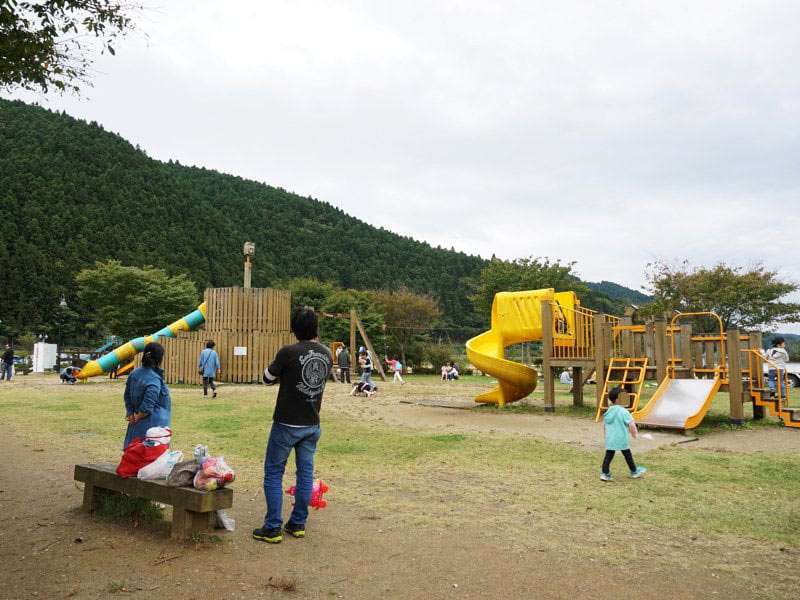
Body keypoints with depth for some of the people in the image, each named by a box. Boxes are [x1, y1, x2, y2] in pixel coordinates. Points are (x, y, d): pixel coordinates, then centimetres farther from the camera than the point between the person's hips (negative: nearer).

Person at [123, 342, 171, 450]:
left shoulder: (134, 373, 5)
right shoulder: (154, 380, -21)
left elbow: (127, 396, 14)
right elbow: (147, 406, -23)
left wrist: (130, 413, 12)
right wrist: (137, 418, -7)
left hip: (137, 425, 8)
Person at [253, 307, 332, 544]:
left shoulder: (288, 352, -18)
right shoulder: (327, 355, -1)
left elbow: (268, 378, -4)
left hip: (287, 424, -5)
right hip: (312, 425, 5)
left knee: (273, 474, 7)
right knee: (305, 472, 13)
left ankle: (272, 528, 9)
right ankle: (298, 524, 22)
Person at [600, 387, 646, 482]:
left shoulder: (608, 412, 5)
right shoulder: (623, 411, -15)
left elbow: (604, 425, 13)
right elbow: (631, 424, -17)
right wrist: (635, 433, 0)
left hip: (610, 439, 4)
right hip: (622, 439, -4)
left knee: (608, 456, 6)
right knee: (628, 456, 13)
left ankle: (605, 474, 1)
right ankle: (634, 472, 30)